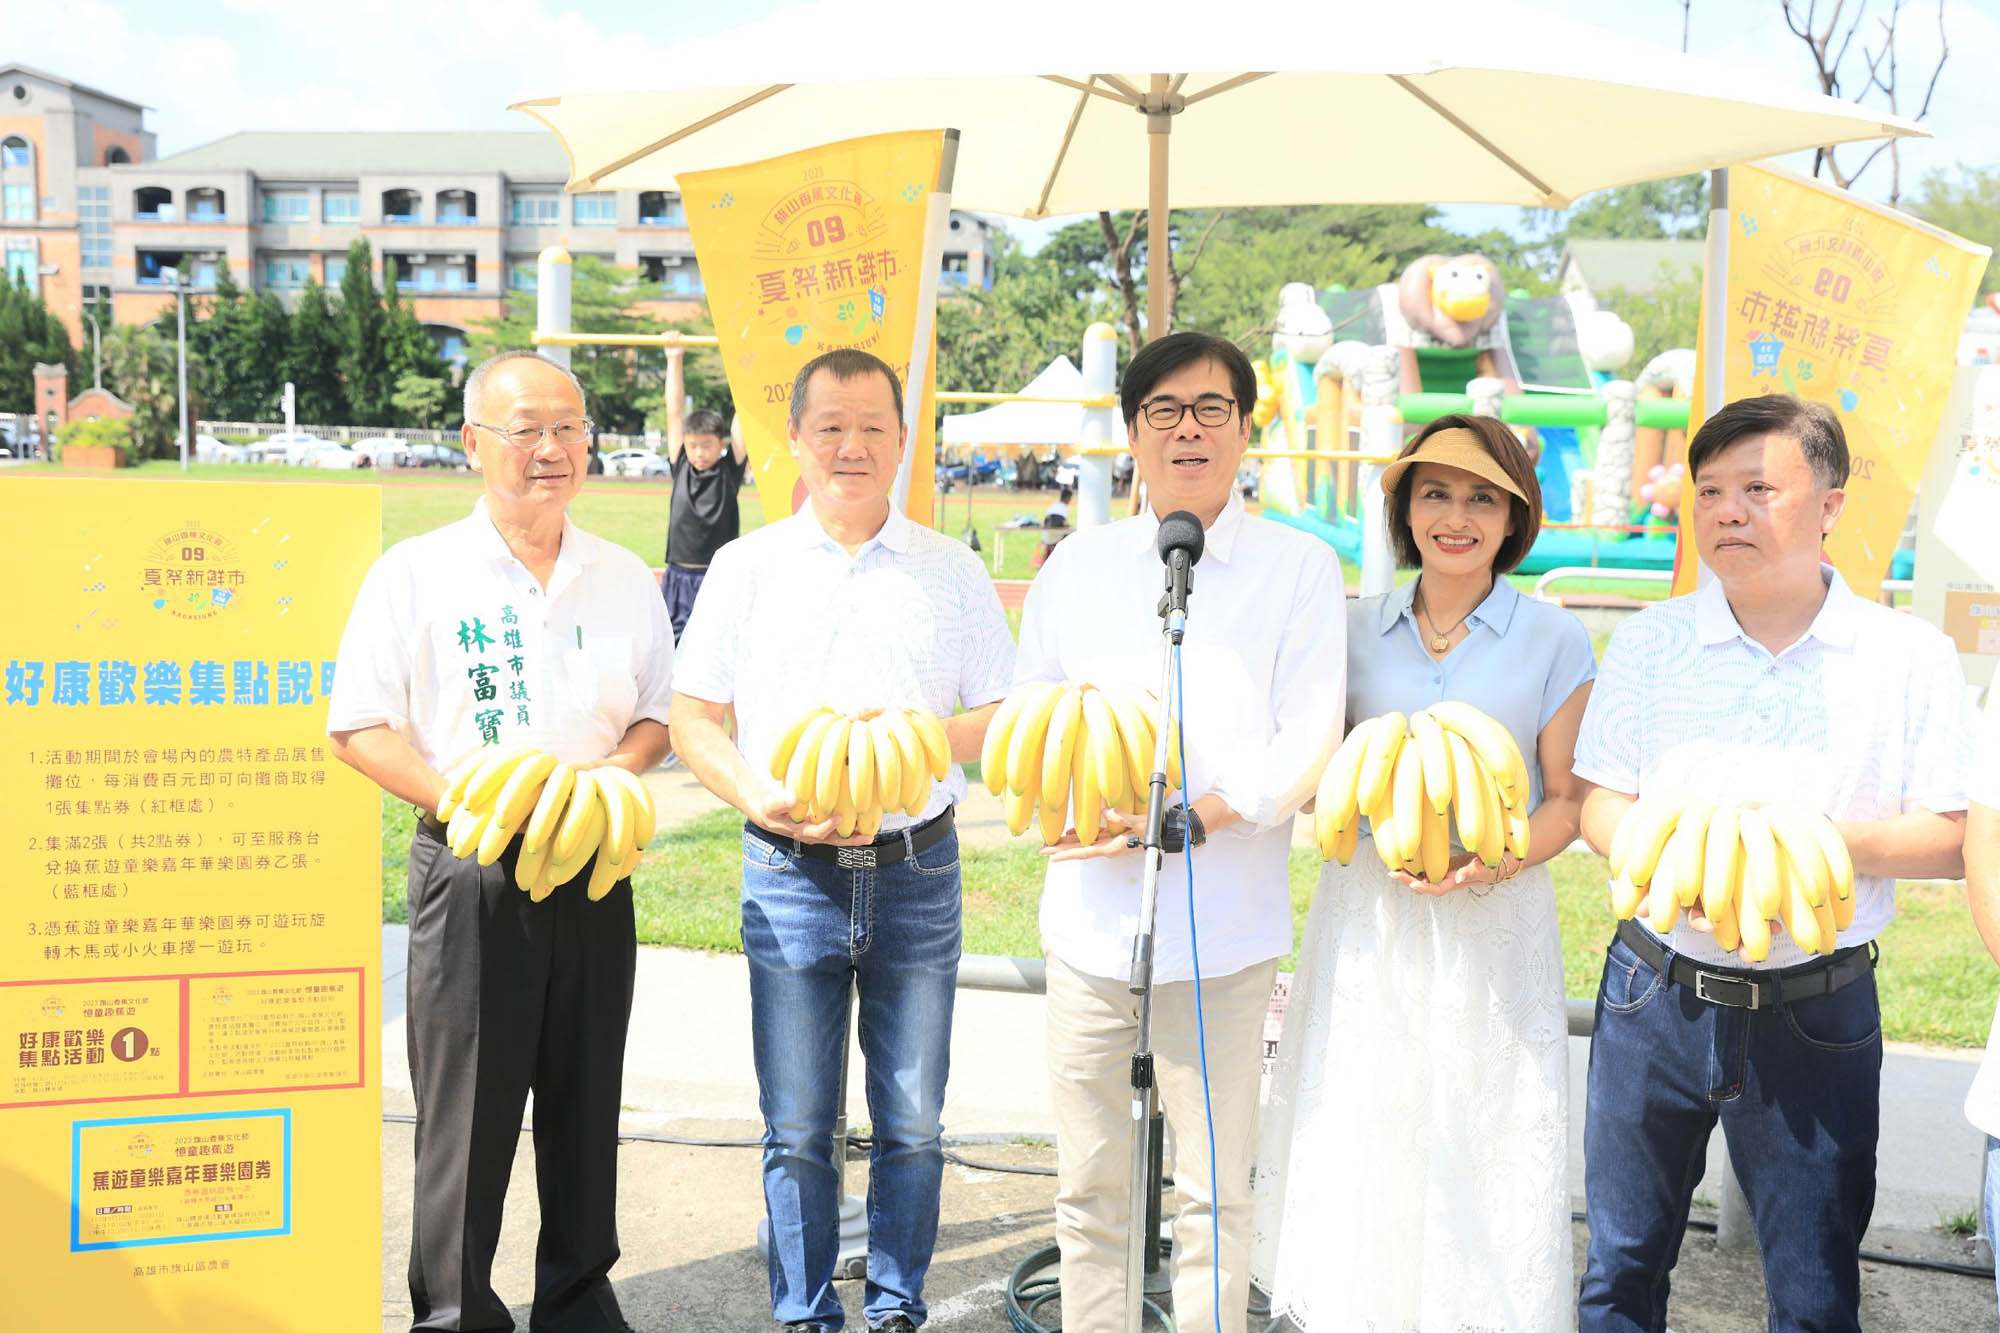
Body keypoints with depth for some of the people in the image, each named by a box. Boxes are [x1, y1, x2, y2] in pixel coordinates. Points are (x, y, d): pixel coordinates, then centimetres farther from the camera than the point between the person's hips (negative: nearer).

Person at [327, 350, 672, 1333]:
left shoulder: (624, 579, 9)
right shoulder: (415, 573, -2)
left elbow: (657, 714, 15)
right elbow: (358, 727, -3)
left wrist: (611, 771, -7)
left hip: (594, 870, 3)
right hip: (468, 873, -3)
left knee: (586, 1103, 12)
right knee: (465, 1108, 2)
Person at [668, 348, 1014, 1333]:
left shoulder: (953, 571, 6)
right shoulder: (746, 567, 5)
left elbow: (1005, 717, 5)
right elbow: (692, 716, 4)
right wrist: (761, 799, -13)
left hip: (916, 873, 1)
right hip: (789, 875, 0)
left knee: (913, 1125, 8)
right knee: (797, 1130, 7)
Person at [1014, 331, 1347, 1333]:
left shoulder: (1301, 569, 0)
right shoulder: (1080, 564, 10)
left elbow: (1306, 743, -7)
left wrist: (1184, 820, -17)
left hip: (1223, 924, -3)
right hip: (1090, 912, 3)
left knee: (1214, 1192, 6)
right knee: (1087, 1187, 11)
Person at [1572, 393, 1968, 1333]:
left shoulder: (1908, 657, -2)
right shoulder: (1649, 642, 3)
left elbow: (1952, 837, -3)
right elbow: (1601, 804, 2)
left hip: (1819, 1014, -1)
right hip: (1658, 991, 2)